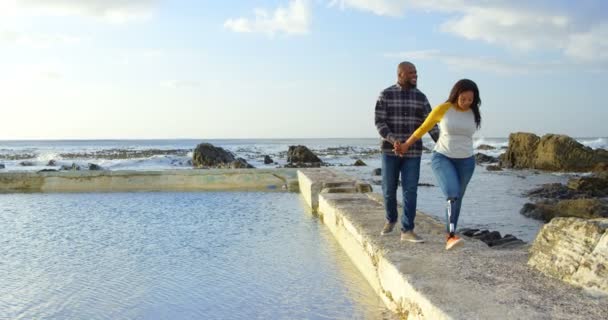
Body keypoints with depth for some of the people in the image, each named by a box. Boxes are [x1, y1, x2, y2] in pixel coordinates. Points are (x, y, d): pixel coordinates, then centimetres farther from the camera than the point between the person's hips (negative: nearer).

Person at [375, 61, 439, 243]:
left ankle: (407, 231, -4)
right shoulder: (386, 95, -3)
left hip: (412, 151, 2)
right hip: (390, 150, -1)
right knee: (389, 190, 6)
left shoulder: (421, 97, 5)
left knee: (410, 191, -6)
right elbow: (379, 123, -10)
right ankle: (391, 219, 32)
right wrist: (393, 140, -27)